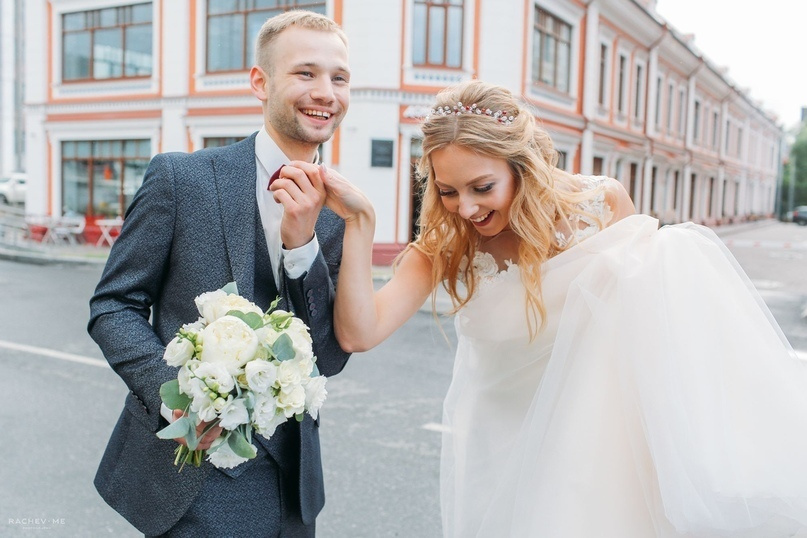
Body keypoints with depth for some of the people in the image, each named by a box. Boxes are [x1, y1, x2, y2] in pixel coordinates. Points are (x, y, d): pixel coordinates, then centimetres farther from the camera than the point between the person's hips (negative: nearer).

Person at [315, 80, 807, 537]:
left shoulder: (601, 204, -17)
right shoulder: (444, 246, -16)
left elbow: (655, 288, 1)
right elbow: (360, 333, -28)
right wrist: (360, 220, -33)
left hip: (593, 428, 0)